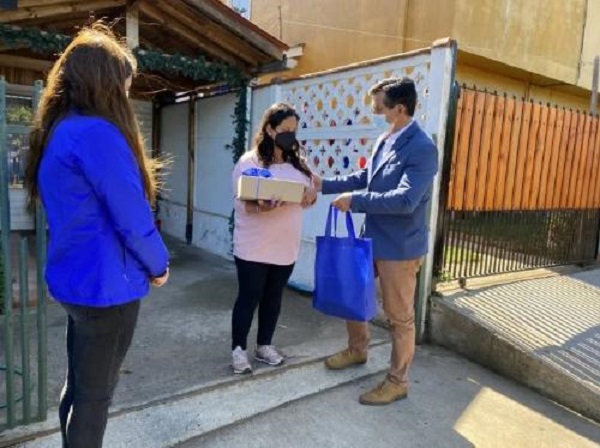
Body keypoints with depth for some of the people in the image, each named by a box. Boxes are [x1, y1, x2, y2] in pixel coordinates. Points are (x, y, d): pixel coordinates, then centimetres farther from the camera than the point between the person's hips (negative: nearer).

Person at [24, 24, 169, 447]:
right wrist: (159, 265, -4)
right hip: (105, 285, -9)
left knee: (78, 385, 23)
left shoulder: (56, 132, 9)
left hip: (74, 279, 9)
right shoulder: (98, 133, -21)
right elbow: (132, 218, -20)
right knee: (95, 395, 9)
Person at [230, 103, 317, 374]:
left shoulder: (297, 163, 9)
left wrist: (312, 194, -12)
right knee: (248, 298, 5)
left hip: (286, 247, 6)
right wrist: (262, 207, -35)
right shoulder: (250, 161, -8)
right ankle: (239, 349, 21)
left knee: (273, 298, 15)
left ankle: (265, 346, 31)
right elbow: (242, 203, -14)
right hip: (253, 248, -5)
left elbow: (306, 199, 12)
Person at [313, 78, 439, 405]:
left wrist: (355, 201, -24)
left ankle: (397, 382, 25)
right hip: (372, 238, 9)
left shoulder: (422, 149, -20)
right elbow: (364, 178, 16)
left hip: (400, 246, -9)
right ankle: (357, 350, 45)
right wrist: (325, 185, 8)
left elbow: (406, 200, -29)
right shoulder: (384, 141, 7)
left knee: (399, 317, 7)